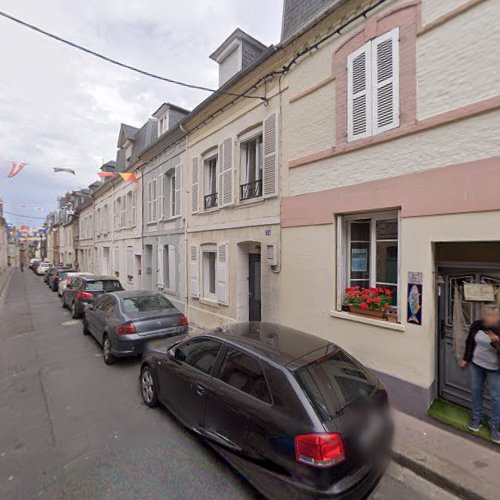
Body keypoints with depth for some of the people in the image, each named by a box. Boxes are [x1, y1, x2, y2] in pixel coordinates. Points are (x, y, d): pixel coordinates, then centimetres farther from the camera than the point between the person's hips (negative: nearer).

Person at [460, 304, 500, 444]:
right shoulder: (477, 325, -11)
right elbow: (469, 342, 2)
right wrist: (465, 359, 7)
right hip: (476, 364, 3)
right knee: (476, 391, 16)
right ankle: (476, 418, 34)